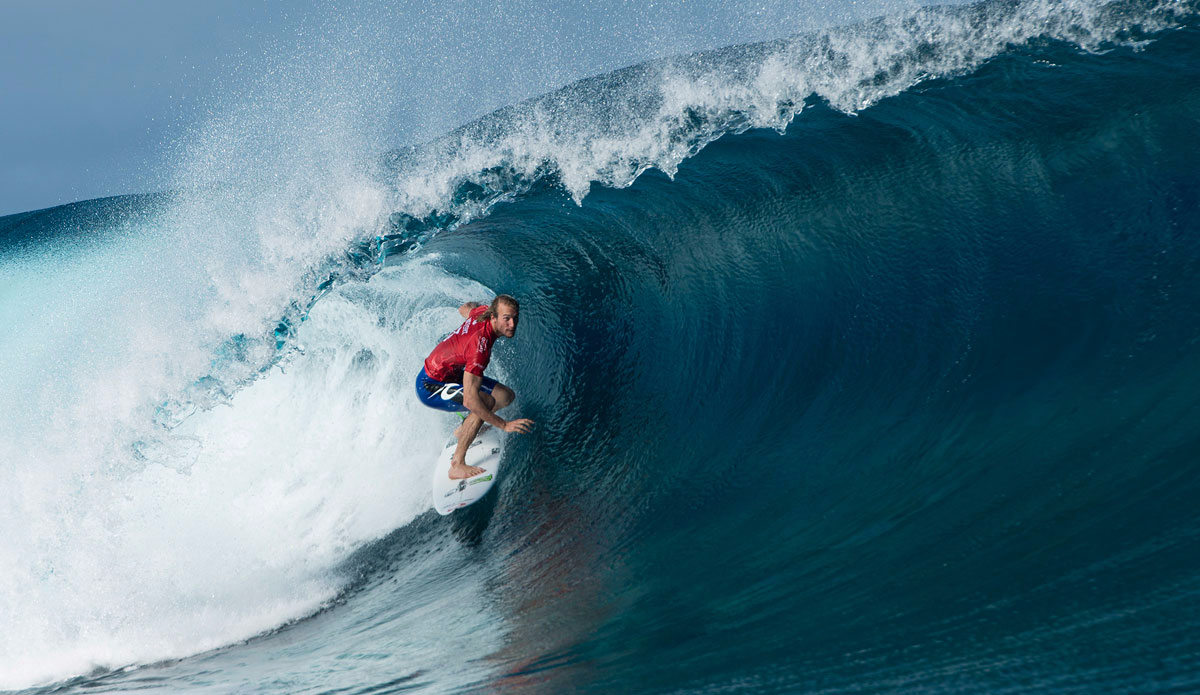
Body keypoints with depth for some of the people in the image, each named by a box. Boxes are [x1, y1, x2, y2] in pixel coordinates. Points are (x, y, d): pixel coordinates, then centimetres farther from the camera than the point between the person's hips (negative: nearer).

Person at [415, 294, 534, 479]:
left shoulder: (483, 311, -13)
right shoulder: (480, 346, -37)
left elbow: (464, 309, 14)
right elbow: (469, 400, -40)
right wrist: (504, 425, -35)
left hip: (453, 373, 9)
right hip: (430, 387, -9)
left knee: (505, 396, 8)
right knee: (486, 401, -32)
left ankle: (463, 429, 33)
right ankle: (457, 465, -23)